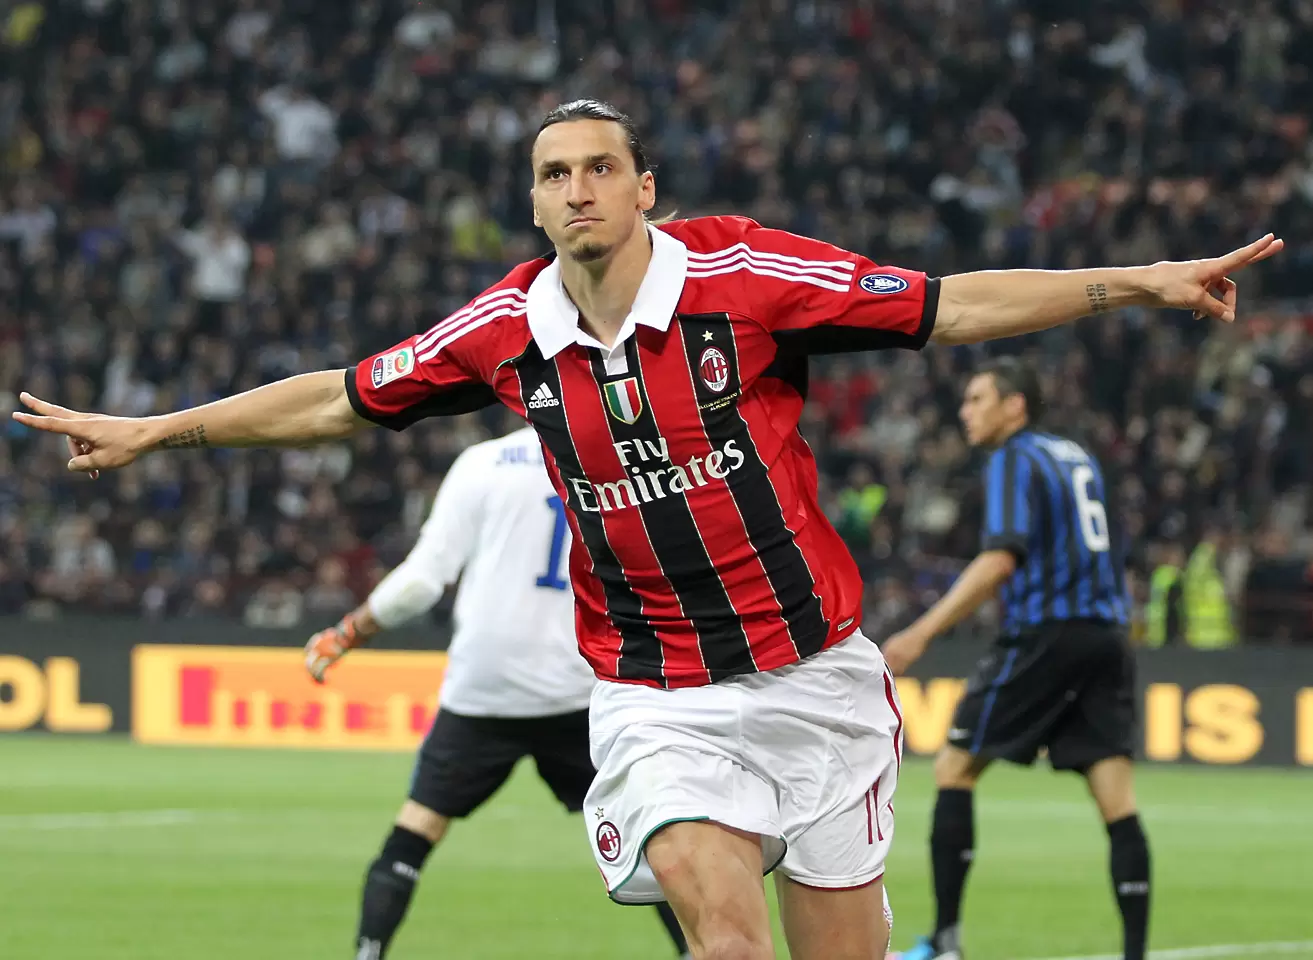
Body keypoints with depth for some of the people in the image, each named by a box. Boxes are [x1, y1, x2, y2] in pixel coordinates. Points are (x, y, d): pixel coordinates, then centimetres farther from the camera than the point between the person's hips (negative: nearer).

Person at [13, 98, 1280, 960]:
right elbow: (345, 398, 13)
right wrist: (153, 431, 18)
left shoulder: (740, 271, -9)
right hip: (653, 701, 0)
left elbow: (950, 307, -9)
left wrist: (1132, 284, -18)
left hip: (812, 678, 0)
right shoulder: (508, 330, 0)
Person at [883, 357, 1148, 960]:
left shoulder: (1014, 460, -5)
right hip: (1105, 636, 7)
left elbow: (1000, 560, -18)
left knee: (954, 769, 4)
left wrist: (923, 632, -20)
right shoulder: (1077, 458, 19)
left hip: (1043, 637, -7)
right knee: (1117, 800, 0)